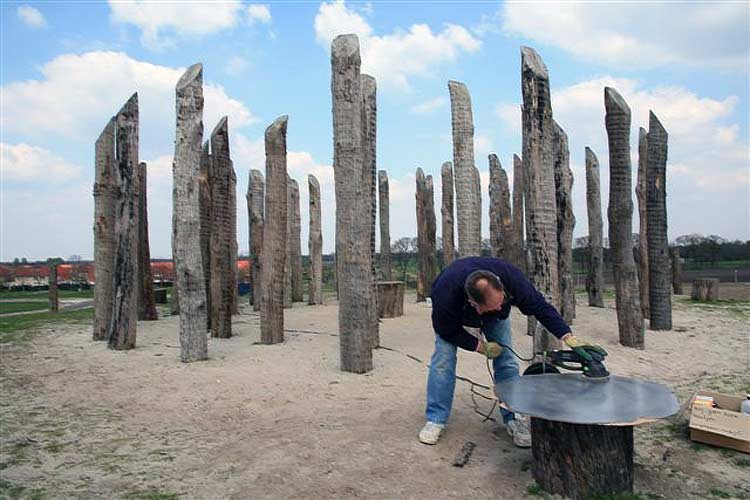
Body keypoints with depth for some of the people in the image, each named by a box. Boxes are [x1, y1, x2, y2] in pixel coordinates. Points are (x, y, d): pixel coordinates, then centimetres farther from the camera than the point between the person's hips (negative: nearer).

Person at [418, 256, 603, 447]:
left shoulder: (510, 276, -39)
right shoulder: (445, 294, -45)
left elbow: (539, 306, -26)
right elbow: (447, 331, -25)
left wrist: (569, 337, -34)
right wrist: (480, 347, -26)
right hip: (453, 319, -2)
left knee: (506, 358, -9)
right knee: (443, 358, -16)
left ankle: (514, 419, 5)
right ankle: (435, 420, -3)